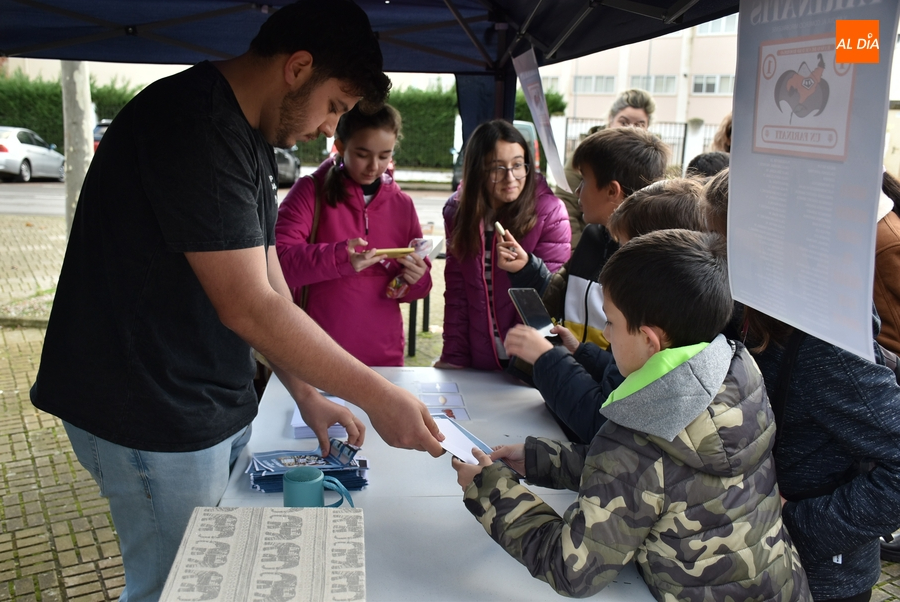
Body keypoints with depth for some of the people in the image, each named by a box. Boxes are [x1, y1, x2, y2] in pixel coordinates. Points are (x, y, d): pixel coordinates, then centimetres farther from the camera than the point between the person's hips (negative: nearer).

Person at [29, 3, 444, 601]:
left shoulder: (250, 136, 10)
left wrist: (309, 398, 8)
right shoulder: (195, 124, -22)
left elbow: (269, 286, 12)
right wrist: (379, 397, -20)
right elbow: (246, 307, -26)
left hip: (217, 406, 9)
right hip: (158, 418, -9)